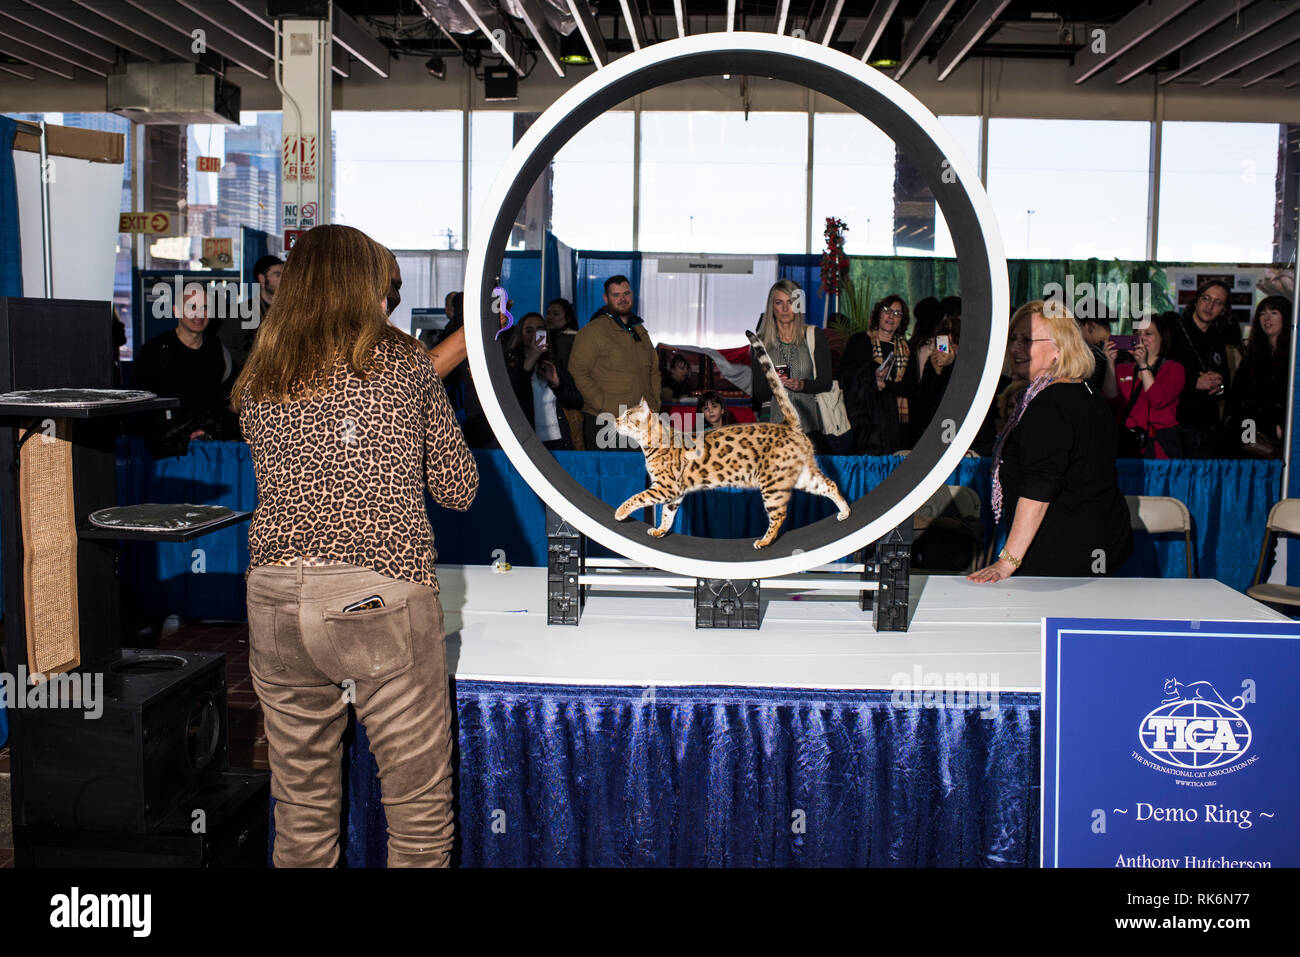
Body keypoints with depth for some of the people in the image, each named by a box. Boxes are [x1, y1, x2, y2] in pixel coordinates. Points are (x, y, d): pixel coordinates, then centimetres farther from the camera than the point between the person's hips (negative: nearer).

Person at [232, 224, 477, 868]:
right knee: (419, 799, 8)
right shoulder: (404, 363, 3)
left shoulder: (257, 381, 10)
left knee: (302, 804, 17)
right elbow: (459, 490, 7)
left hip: (275, 598, 4)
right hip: (383, 597, -4)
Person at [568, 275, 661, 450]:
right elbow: (578, 373, -10)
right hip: (604, 423, -6)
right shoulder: (593, 331, -4)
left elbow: (654, 371, 26)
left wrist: (653, 405, 11)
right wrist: (604, 406, -15)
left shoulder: (640, 330, 19)